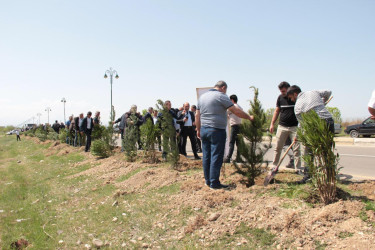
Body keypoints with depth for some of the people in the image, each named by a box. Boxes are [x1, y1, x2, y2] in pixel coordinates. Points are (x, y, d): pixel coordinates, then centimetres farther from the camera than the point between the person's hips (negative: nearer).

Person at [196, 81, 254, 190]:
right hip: (216, 131, -7)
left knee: (206, 156, 11)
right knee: (216, 157, -3)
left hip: (204, 130, 7)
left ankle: (208, 180, 17)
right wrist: (249, 117, 2)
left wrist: (198, 129, 19)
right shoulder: (221, 96, -8)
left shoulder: (202, 97, 14)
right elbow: (236, 111, -10)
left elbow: (197, 115, 14)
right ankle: (214, 183, 0)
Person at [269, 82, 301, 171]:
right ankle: (274, 166, 14)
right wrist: (272, 124, 9)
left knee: (296, 149, -1)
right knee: (278, 147, 4)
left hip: (295, 127, -3)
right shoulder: (280, 98, 7)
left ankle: (297, 168, 5)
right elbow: (277, 111, 15)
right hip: (282, 126, 3)